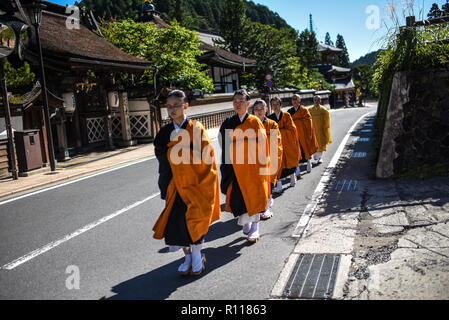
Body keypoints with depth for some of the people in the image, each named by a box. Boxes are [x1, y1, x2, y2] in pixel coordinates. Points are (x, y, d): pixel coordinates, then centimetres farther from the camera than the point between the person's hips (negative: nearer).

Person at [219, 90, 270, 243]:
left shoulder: (255, 122, -2)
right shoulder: (228, 123, 5)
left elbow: (262, 144, -3)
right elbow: (226, 146, 8)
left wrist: (263, 165, -8)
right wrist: (226, 165, 3)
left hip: (253, 165, -2)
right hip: (235, 166, 2)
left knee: (254, 196, 3)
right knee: (236, 196, 2)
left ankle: (255, 228, 17)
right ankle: (245, 222, 26)